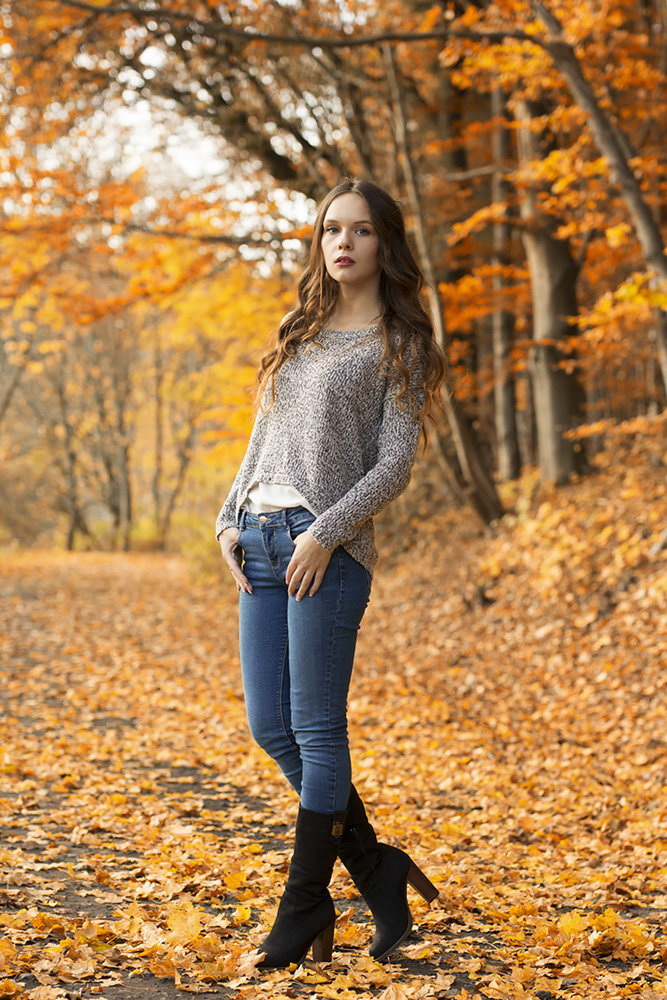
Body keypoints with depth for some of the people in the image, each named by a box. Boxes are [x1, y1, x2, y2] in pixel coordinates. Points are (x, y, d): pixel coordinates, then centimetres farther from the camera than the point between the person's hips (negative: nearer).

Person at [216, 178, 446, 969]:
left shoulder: (399, 344, 2)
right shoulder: (299, 332, 20)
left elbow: (395, 464, -5)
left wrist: (326, 532, -16)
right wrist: (230, 521, 8)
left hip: (329, 547, -7)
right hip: (261, 540, 7)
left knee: (315, 728, -4)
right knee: (269, 727, 4)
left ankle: (304, 904, 8)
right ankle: (378, 873, 17)